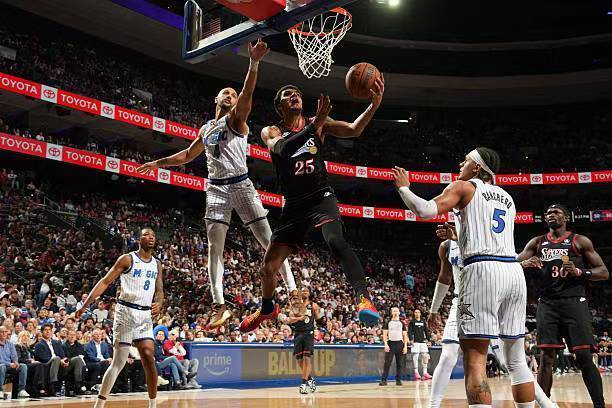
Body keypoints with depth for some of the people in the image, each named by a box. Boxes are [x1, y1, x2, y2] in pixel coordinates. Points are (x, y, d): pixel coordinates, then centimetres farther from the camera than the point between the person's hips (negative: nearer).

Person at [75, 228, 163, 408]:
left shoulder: (157, 264, 12)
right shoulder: (127, 259, -4)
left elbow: (160, 291, 14)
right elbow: (105, 282, -5)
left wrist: (159, 303, -10)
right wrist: (85, 305, -12)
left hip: (145, 314, 5)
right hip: (126, 311, -5)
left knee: (148, 358, -3)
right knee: (119, 362, -8)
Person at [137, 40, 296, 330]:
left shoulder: (236, 118, 3)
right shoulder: (206, 129, 20)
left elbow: (247, 93, -16)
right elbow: (188, 155, 34)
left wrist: (254, 63, -31)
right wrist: (158, 163, 32)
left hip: (240, 185, -5)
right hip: (216, 188, 5)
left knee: (269, 241, -6)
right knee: (214, 247, -4)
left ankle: (293, 291, -1)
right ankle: (220, 307, -1)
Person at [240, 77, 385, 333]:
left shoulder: (318, 123, 4)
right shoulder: (271, 132, 2)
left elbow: (354, 130, -10)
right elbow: (282, 148, -22)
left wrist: (374, 105, -28)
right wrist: (316, 125, -34)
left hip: (321, 197, -2)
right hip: (294, 204, 2)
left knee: (335, 240, -35)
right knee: (268, 268, 8)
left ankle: (363, 297, -38)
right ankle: (267, 309, 37)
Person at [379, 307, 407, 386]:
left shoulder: (402, 323, 12)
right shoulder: (388, 322, 7)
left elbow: (405, 335, 10)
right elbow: (384, 334, 2)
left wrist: (405, 346, 0)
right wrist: (385, 344, -10)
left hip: (400, 343, 2)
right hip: (390, 343, -2)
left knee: (400, 364, 2)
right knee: (387, 363, -5)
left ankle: (398, 380, 9)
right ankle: (384, 380, -3)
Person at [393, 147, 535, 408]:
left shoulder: (464, 186, 7)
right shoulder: (506, 197, 26)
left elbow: (426, 210, -6)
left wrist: (403, 187, 10)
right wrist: (456, 235, 40)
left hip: (483, 270, -7)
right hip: (514, 270, 7)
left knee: (474, 358, -9)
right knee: (516, 358, 15)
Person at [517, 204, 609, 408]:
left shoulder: (580, 241, 7)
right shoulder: (537, 243, 14)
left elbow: (604, 272, 5)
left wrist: (579, 272, -14)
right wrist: (526, 263, -15)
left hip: (574, 302, -2)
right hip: (547, 304, 2)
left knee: (584, 357, -8)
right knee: (546, 357, -2)